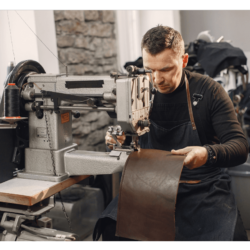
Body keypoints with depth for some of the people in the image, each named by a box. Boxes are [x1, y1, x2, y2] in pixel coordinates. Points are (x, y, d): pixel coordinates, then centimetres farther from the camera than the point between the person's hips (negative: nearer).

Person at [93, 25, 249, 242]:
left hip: (203, 187, -1)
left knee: (221, 235, -29)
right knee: (113, 228, -24)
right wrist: (118, 137, -10)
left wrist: (208, 154, -31)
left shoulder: (207, 90, -6)